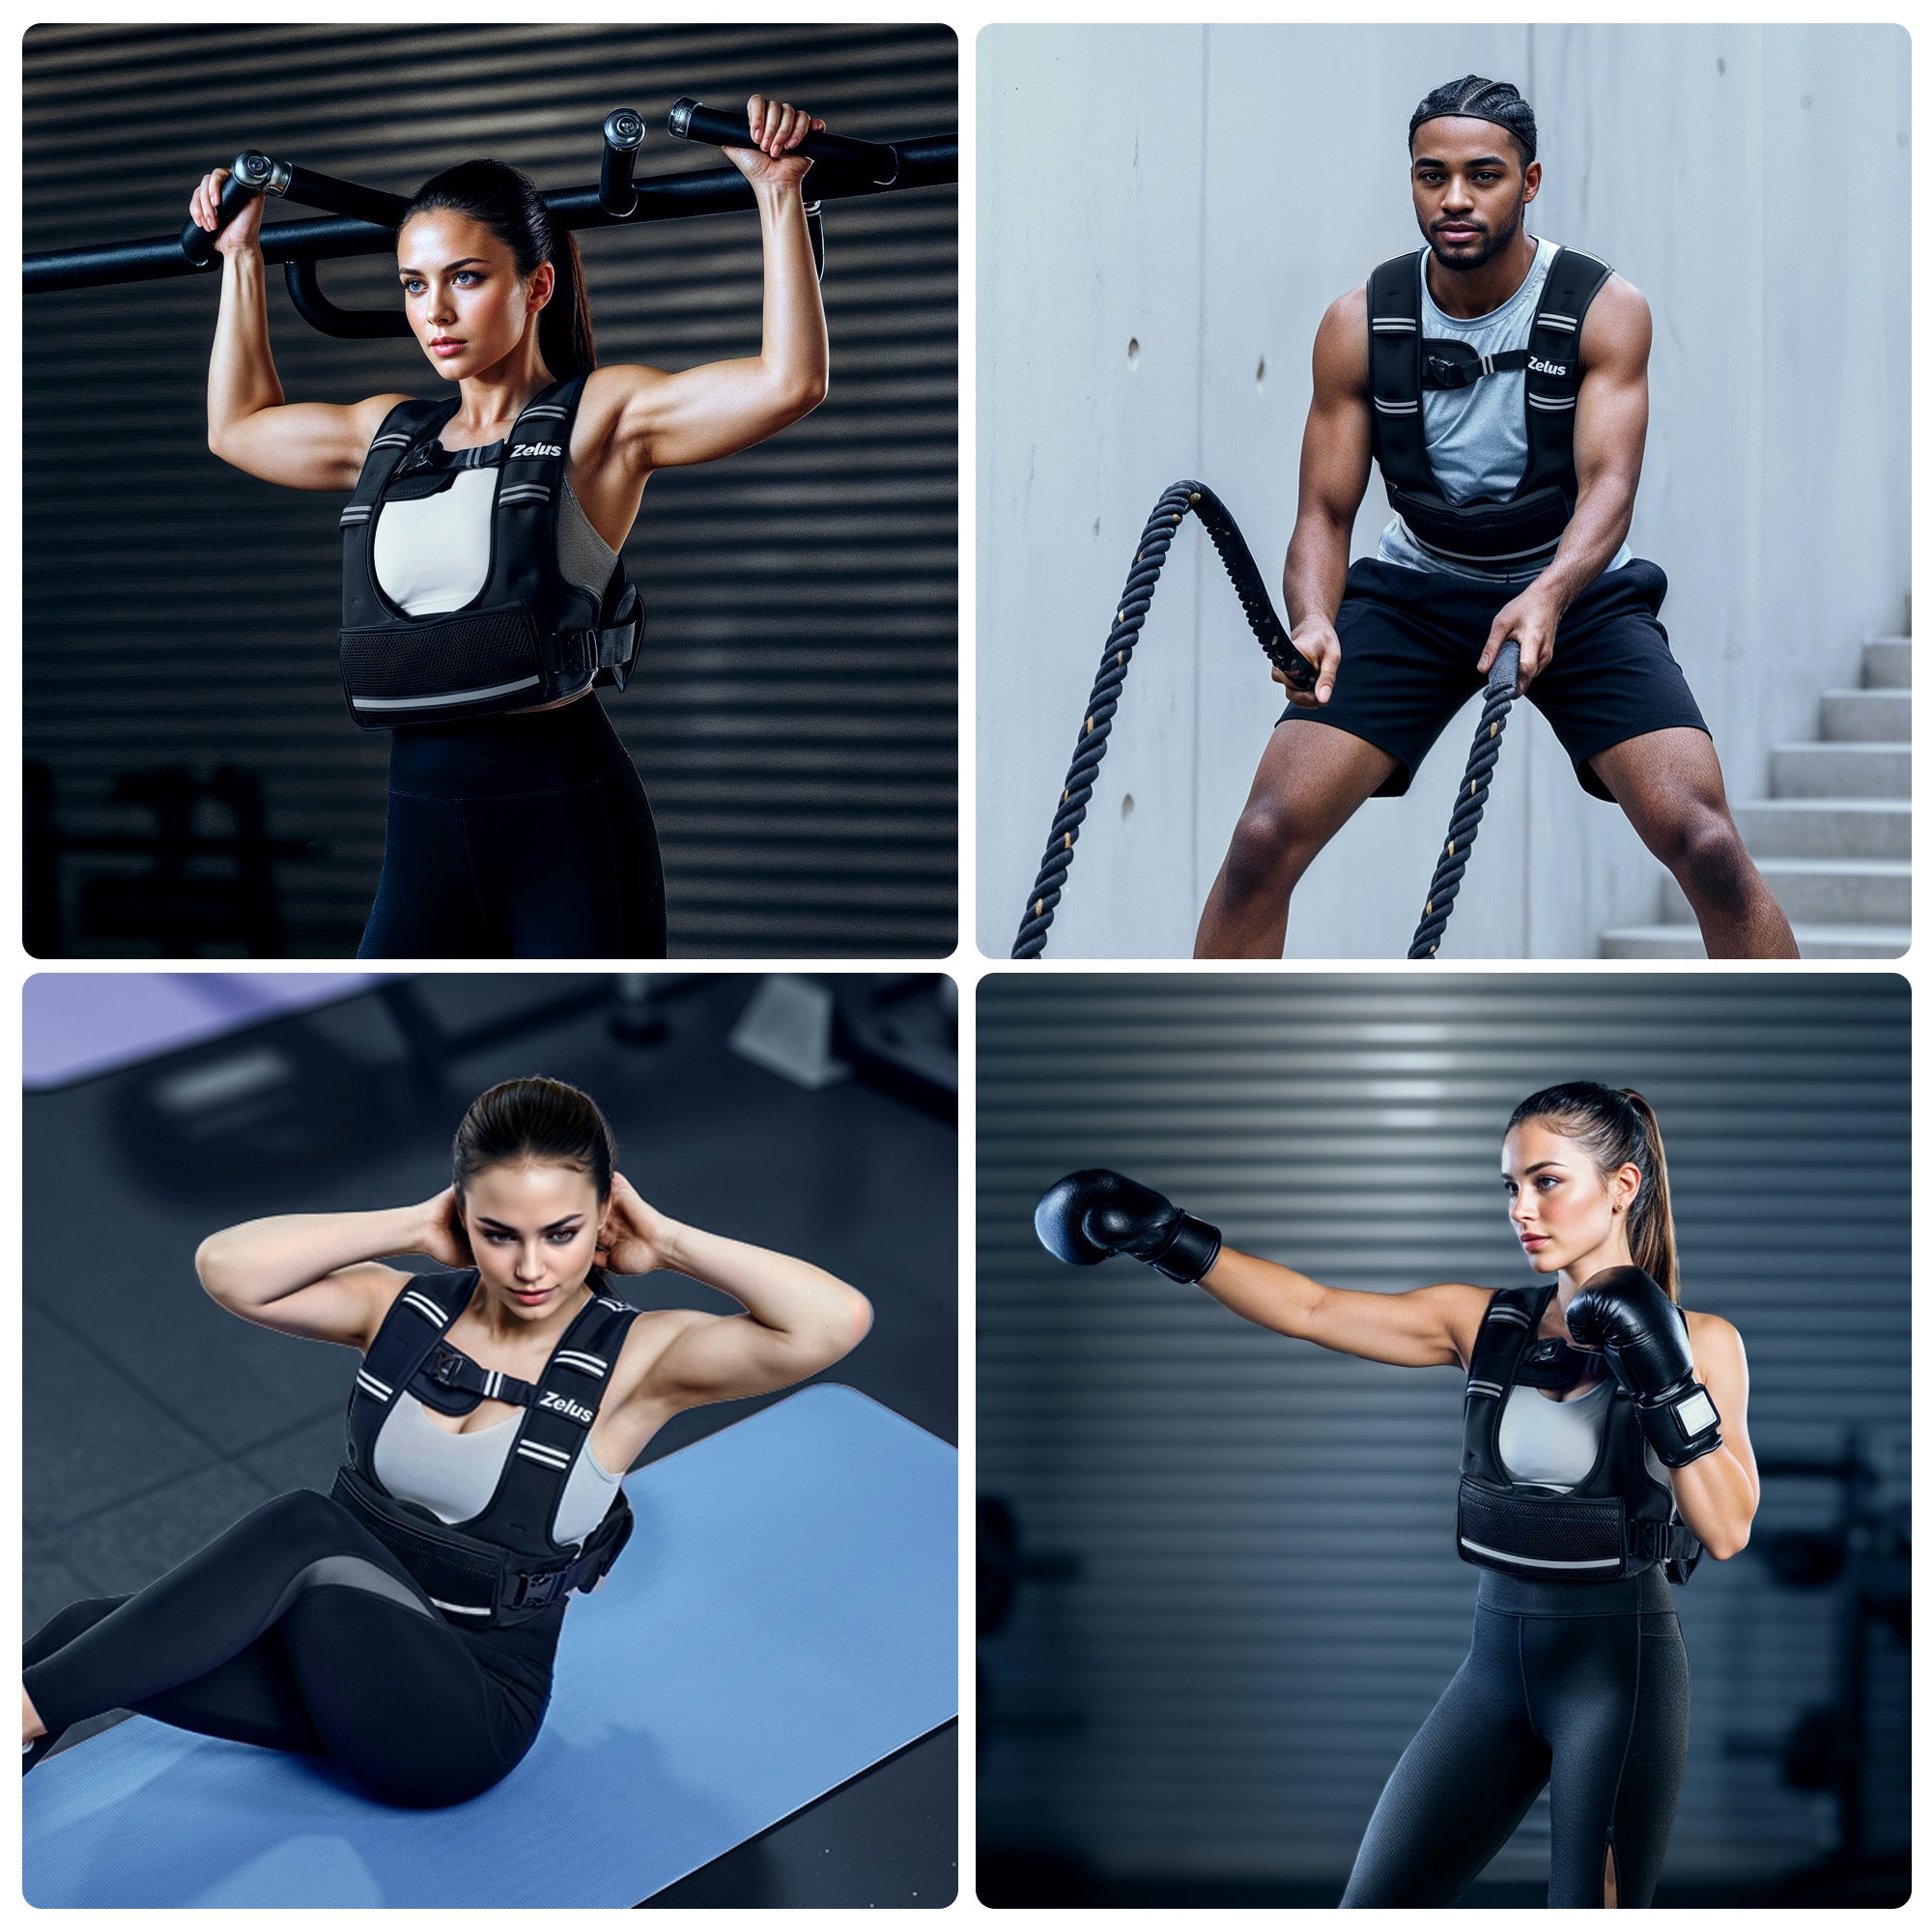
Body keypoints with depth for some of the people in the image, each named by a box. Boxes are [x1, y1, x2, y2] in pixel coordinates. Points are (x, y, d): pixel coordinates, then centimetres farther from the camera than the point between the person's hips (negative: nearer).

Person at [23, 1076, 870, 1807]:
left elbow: (836, 1320, -27)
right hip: (340, 1662, 5)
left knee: (304, 1528, -31)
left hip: (466, 1713, -4)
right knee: (91, 1632, -23)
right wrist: (412, 1225, -11)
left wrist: (670, 1242, -17)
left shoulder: (636, 1358, -11)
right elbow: (227, 1268, -13)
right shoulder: (406, 1308, 1)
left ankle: (26, 1711, -26)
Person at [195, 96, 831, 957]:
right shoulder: (392, 434, 15)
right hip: (422, 828, 5)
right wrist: (242, 257, 34)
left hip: (567, 820, -5)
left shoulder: (599, 418, -2)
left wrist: (777, 194, -13)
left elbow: (790, 378, -14)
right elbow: (239, 424, 34)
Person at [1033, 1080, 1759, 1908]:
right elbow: (1311, 1309, -4)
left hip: (1620, 1668, -4)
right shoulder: (1483, 1323, 3)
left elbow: (1727, 1531, -9)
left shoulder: (1698, 1341, -5)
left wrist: (1669, 1386, -20)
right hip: (1496, 1660, 4)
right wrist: (1170, 1239, -13)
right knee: (1376, 1902, 5)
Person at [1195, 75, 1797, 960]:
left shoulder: (1606, 311, -13)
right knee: (1265, 836, -15)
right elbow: (1325, 509, -10)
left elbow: (1608, 481, -25)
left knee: (1706, 843, -19)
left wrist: (1548, 596, -47)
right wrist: (1314, 621, -33)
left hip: (1576, 593, -1)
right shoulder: (1360, 323, -9)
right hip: (1415, 589, 1)